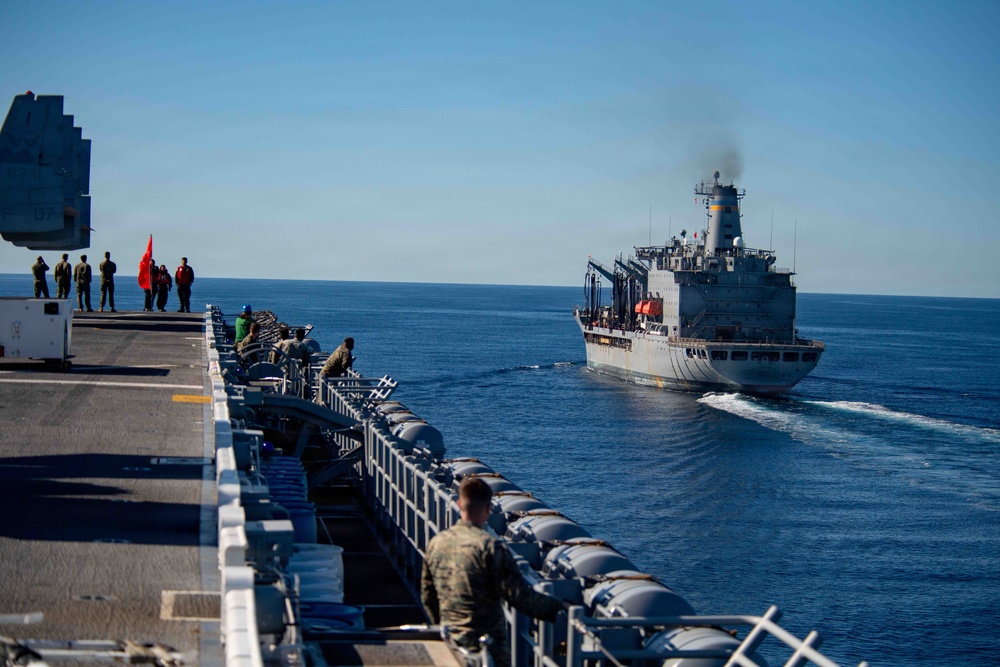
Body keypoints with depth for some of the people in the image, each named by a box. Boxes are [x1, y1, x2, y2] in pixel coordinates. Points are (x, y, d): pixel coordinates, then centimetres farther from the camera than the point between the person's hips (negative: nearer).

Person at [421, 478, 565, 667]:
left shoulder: (436, 543, 2)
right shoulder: (490, 547, -18)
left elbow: (427, 596, 13)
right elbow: (520, 596, -19)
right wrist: (556, 607, -7)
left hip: (450, 644, 6)